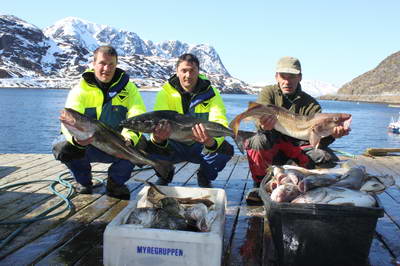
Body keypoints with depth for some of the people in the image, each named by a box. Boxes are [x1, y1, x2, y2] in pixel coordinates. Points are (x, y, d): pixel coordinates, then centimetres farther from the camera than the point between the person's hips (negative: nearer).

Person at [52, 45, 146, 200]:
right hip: (86, 146, 0)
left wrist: (129, 139, -42)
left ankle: (116, 183, -1)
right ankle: (84, 181, 5)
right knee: (62, 146, -29)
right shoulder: (80, 90, -8)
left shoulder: (128, 88, -5)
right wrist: (76, 138, -47)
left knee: (139, 143, -30)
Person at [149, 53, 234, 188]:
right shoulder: (166, 92, -12)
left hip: (199, 147, 1)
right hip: (174, 146, 0)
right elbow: (159, 123, -24)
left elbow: (219, 123, -26)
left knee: (226, 149, -28)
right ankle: (165, 175, 6)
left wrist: (211, 142, -50)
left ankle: (204, 177, 6)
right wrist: (158, 138, -50)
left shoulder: (210, 93, -11)